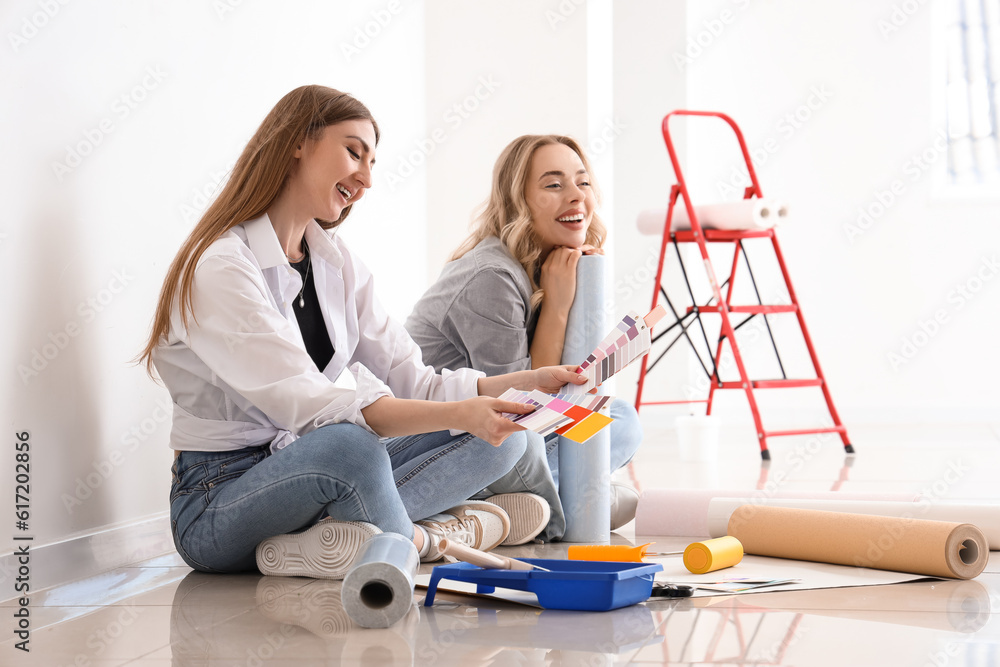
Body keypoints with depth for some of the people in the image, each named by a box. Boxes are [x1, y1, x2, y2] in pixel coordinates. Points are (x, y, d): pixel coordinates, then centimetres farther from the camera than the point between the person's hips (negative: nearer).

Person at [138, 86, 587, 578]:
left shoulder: (337, 264, 12)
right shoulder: (220, 268, -16)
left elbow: (411, 380, 4)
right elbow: (307, 405, -27)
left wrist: (526, 383, -11)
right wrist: (458, 413, -34)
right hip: (218, 497, -9)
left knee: (500, 436, -10)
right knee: (348, 444, -40)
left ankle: (315, 543, -24)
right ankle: (427, 535, -14)